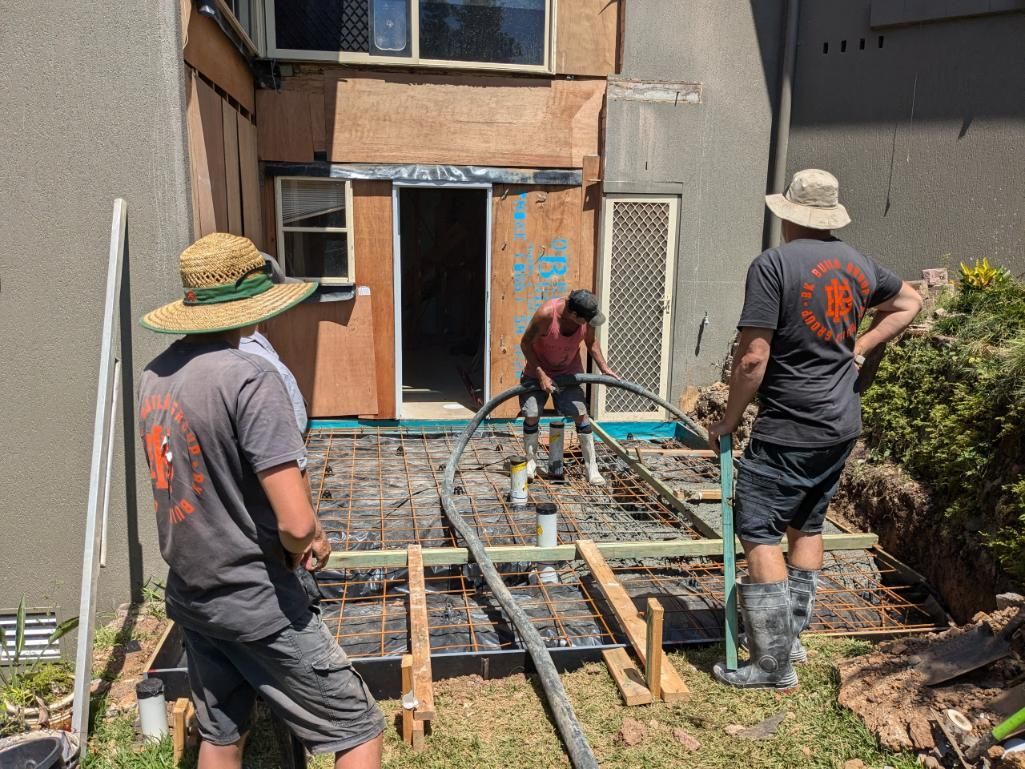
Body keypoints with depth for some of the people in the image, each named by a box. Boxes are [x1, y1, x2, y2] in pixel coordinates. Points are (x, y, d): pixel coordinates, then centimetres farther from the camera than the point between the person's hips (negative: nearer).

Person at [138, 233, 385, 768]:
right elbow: (296, 523, -27)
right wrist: (312, 547, -4)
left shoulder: (155, 376, 0)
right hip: (256, 602, -8)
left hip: (189, 594, 8)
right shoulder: (249, 376, -24)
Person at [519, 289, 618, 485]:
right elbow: (525, 343, -20)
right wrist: (541, 375, -22)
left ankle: (591, 467, 1)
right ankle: (531, 462, 15)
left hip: (569, 372, 3)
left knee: (581, 414, -7)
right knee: (531, 415, -7)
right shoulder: (546, 314, -32)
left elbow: (591, 342, 1)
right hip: (538, 371, -2)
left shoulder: (586, 318, -19)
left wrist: (605, 369, -6)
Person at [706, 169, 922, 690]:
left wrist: (729, 419, -6)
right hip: (843, 426, 8)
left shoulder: (773, 264, -15)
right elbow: (909, 303, 26)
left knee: (758, 534, 0)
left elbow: (753, 358, -20)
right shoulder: (857, 264, 7)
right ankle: (792, 636, 30)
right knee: (807, 525, 19)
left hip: (788, 431, -8)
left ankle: (774, 664, 4)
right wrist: (858, 351, 16)